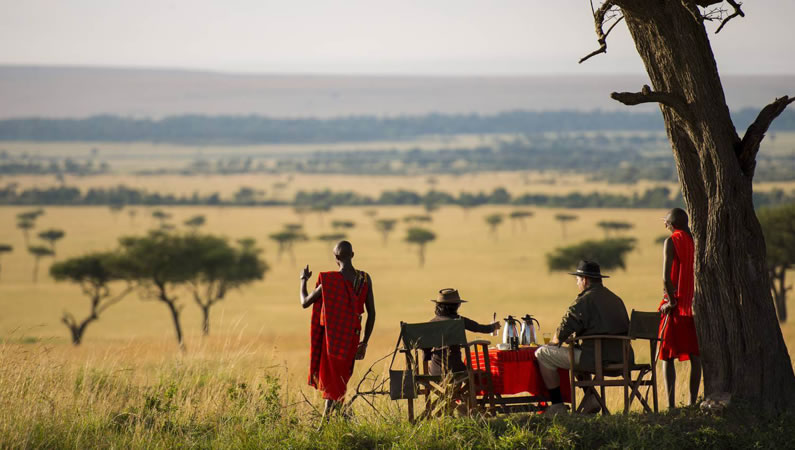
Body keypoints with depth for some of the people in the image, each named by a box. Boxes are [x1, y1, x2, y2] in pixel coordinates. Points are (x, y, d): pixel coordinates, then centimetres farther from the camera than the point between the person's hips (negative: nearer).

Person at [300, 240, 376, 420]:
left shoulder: (329, 281, -15)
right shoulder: (364, 279, 0)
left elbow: (305, 302, -3)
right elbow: (372, 313, 4)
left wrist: (303, 280, 15)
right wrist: (364, 342, 12)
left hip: (332, 337, -4)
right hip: (352, 337, 4)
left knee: (331, 382, 1)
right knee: (341, 380, 17)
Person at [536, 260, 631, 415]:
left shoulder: (584, 300, -9)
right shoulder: (616, 299, 16)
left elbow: (562, 334, -10)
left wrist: (552, 342, 16)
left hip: (596, 358, -8)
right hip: (619, 358, 9)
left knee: (542, 354, 2)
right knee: (576, 352, 38)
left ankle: (557, 405, 4)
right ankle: (590, 398, 25)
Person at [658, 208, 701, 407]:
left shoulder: (671, 241, -7)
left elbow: (666, 276, -16)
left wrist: (671, 300, -7)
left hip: (676, 304, -5)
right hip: (695, 305, 5)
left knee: (668, 356, -1)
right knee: (695, 355, 7)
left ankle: (671, 403, -8)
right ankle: (693, 401, 6)